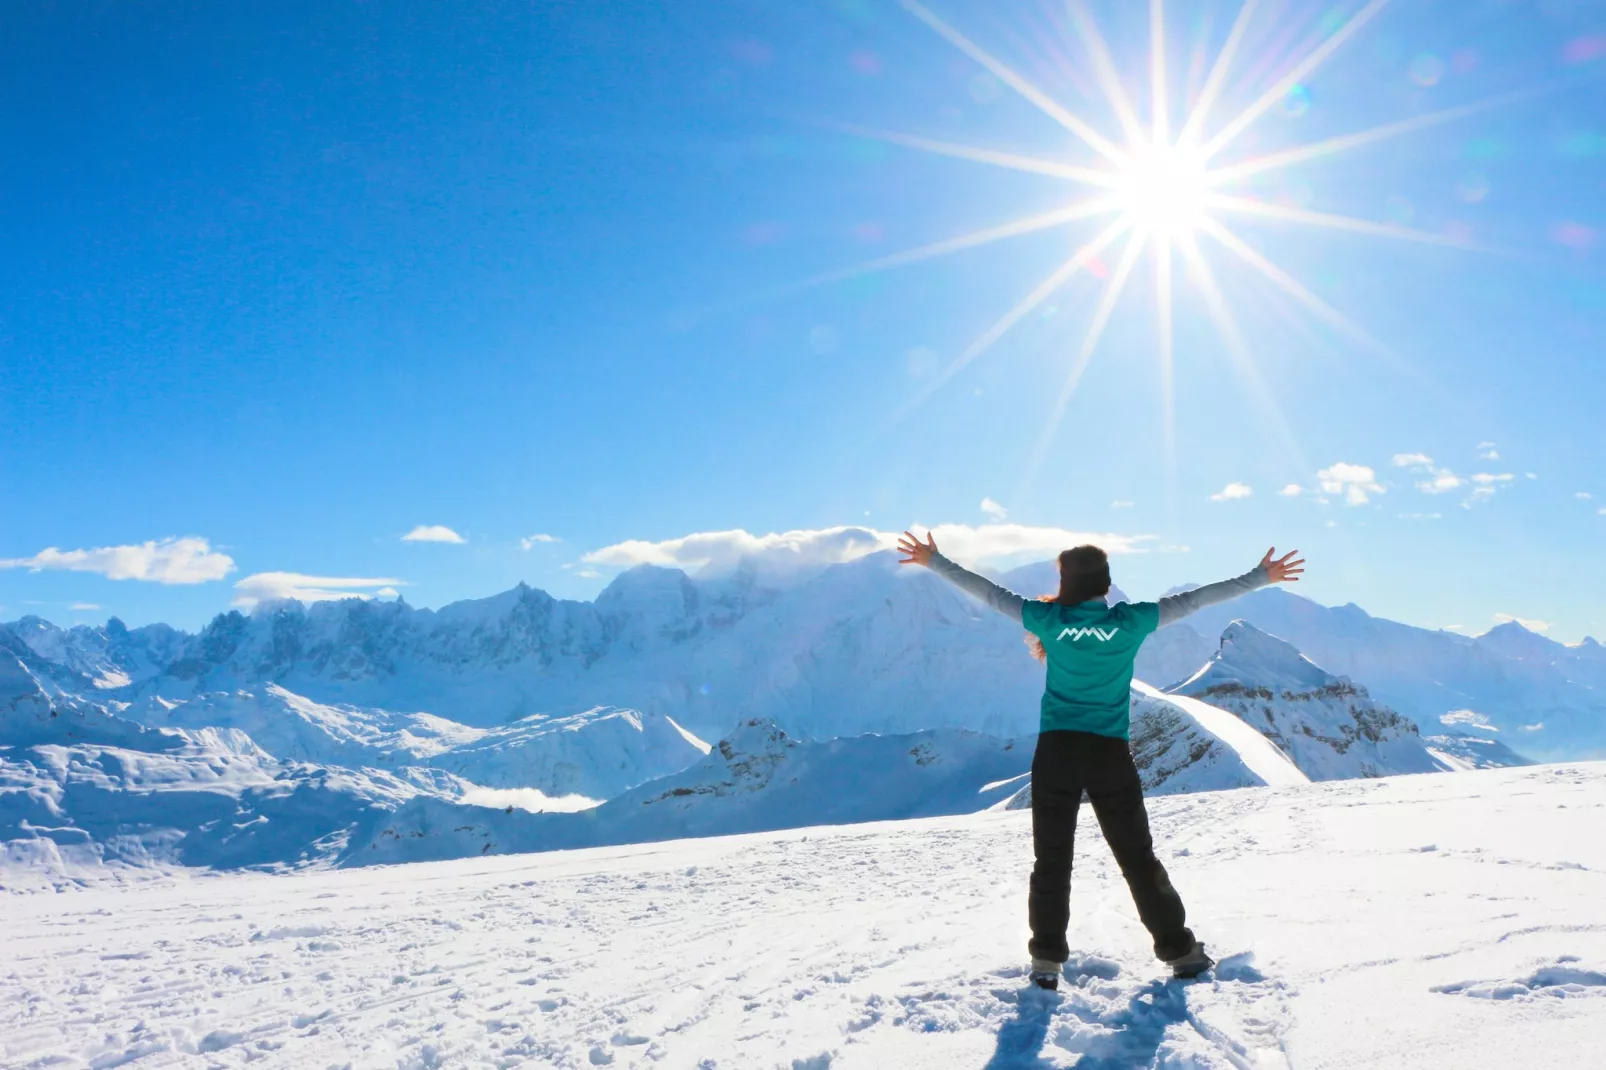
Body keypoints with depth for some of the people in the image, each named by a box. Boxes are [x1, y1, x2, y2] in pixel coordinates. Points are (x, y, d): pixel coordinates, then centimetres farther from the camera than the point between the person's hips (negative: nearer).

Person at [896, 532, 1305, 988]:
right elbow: (1193, 600, 1)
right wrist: (1261, 576, 10)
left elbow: (988, 592, 3)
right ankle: (1180, 950, 21)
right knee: (1138, 859, 12)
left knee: (1051, 860, 8)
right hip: (1110, 754, 0)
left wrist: (934, 561, 14)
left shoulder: (1049, 619, -4)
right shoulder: (1129, 622, -5)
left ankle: (1047, 960, 9)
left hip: (1056, 751, 0)